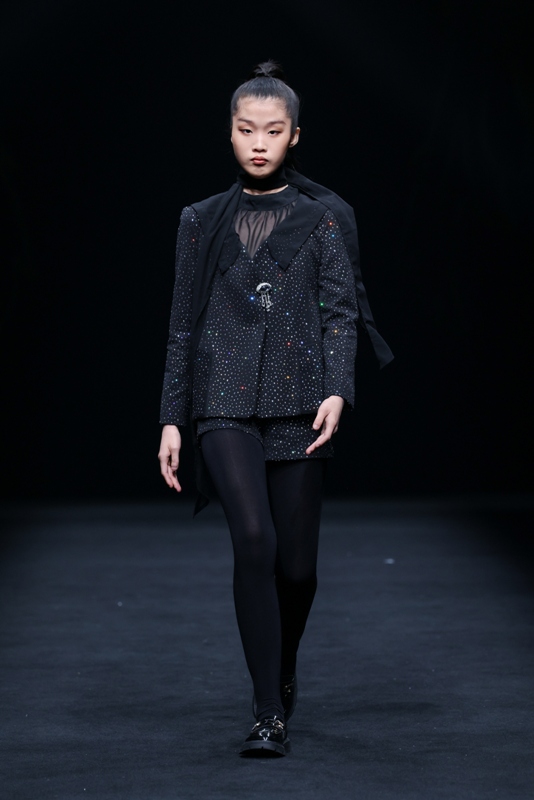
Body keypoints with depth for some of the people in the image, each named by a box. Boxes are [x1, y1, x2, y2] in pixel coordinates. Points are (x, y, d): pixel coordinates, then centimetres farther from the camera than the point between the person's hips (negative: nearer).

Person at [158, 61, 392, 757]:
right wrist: (172, 419, 7)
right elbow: (185, 323, 12)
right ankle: (270, 714, -12)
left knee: (297, 562, 3)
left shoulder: (325, 216, 7)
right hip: (225, 402, 0)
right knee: (254, 540, -19)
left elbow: (342, 309, 0)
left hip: (299, 402, 0)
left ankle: (283, 669, 34)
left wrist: (337, 392, -16)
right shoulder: (204, 221, 12)